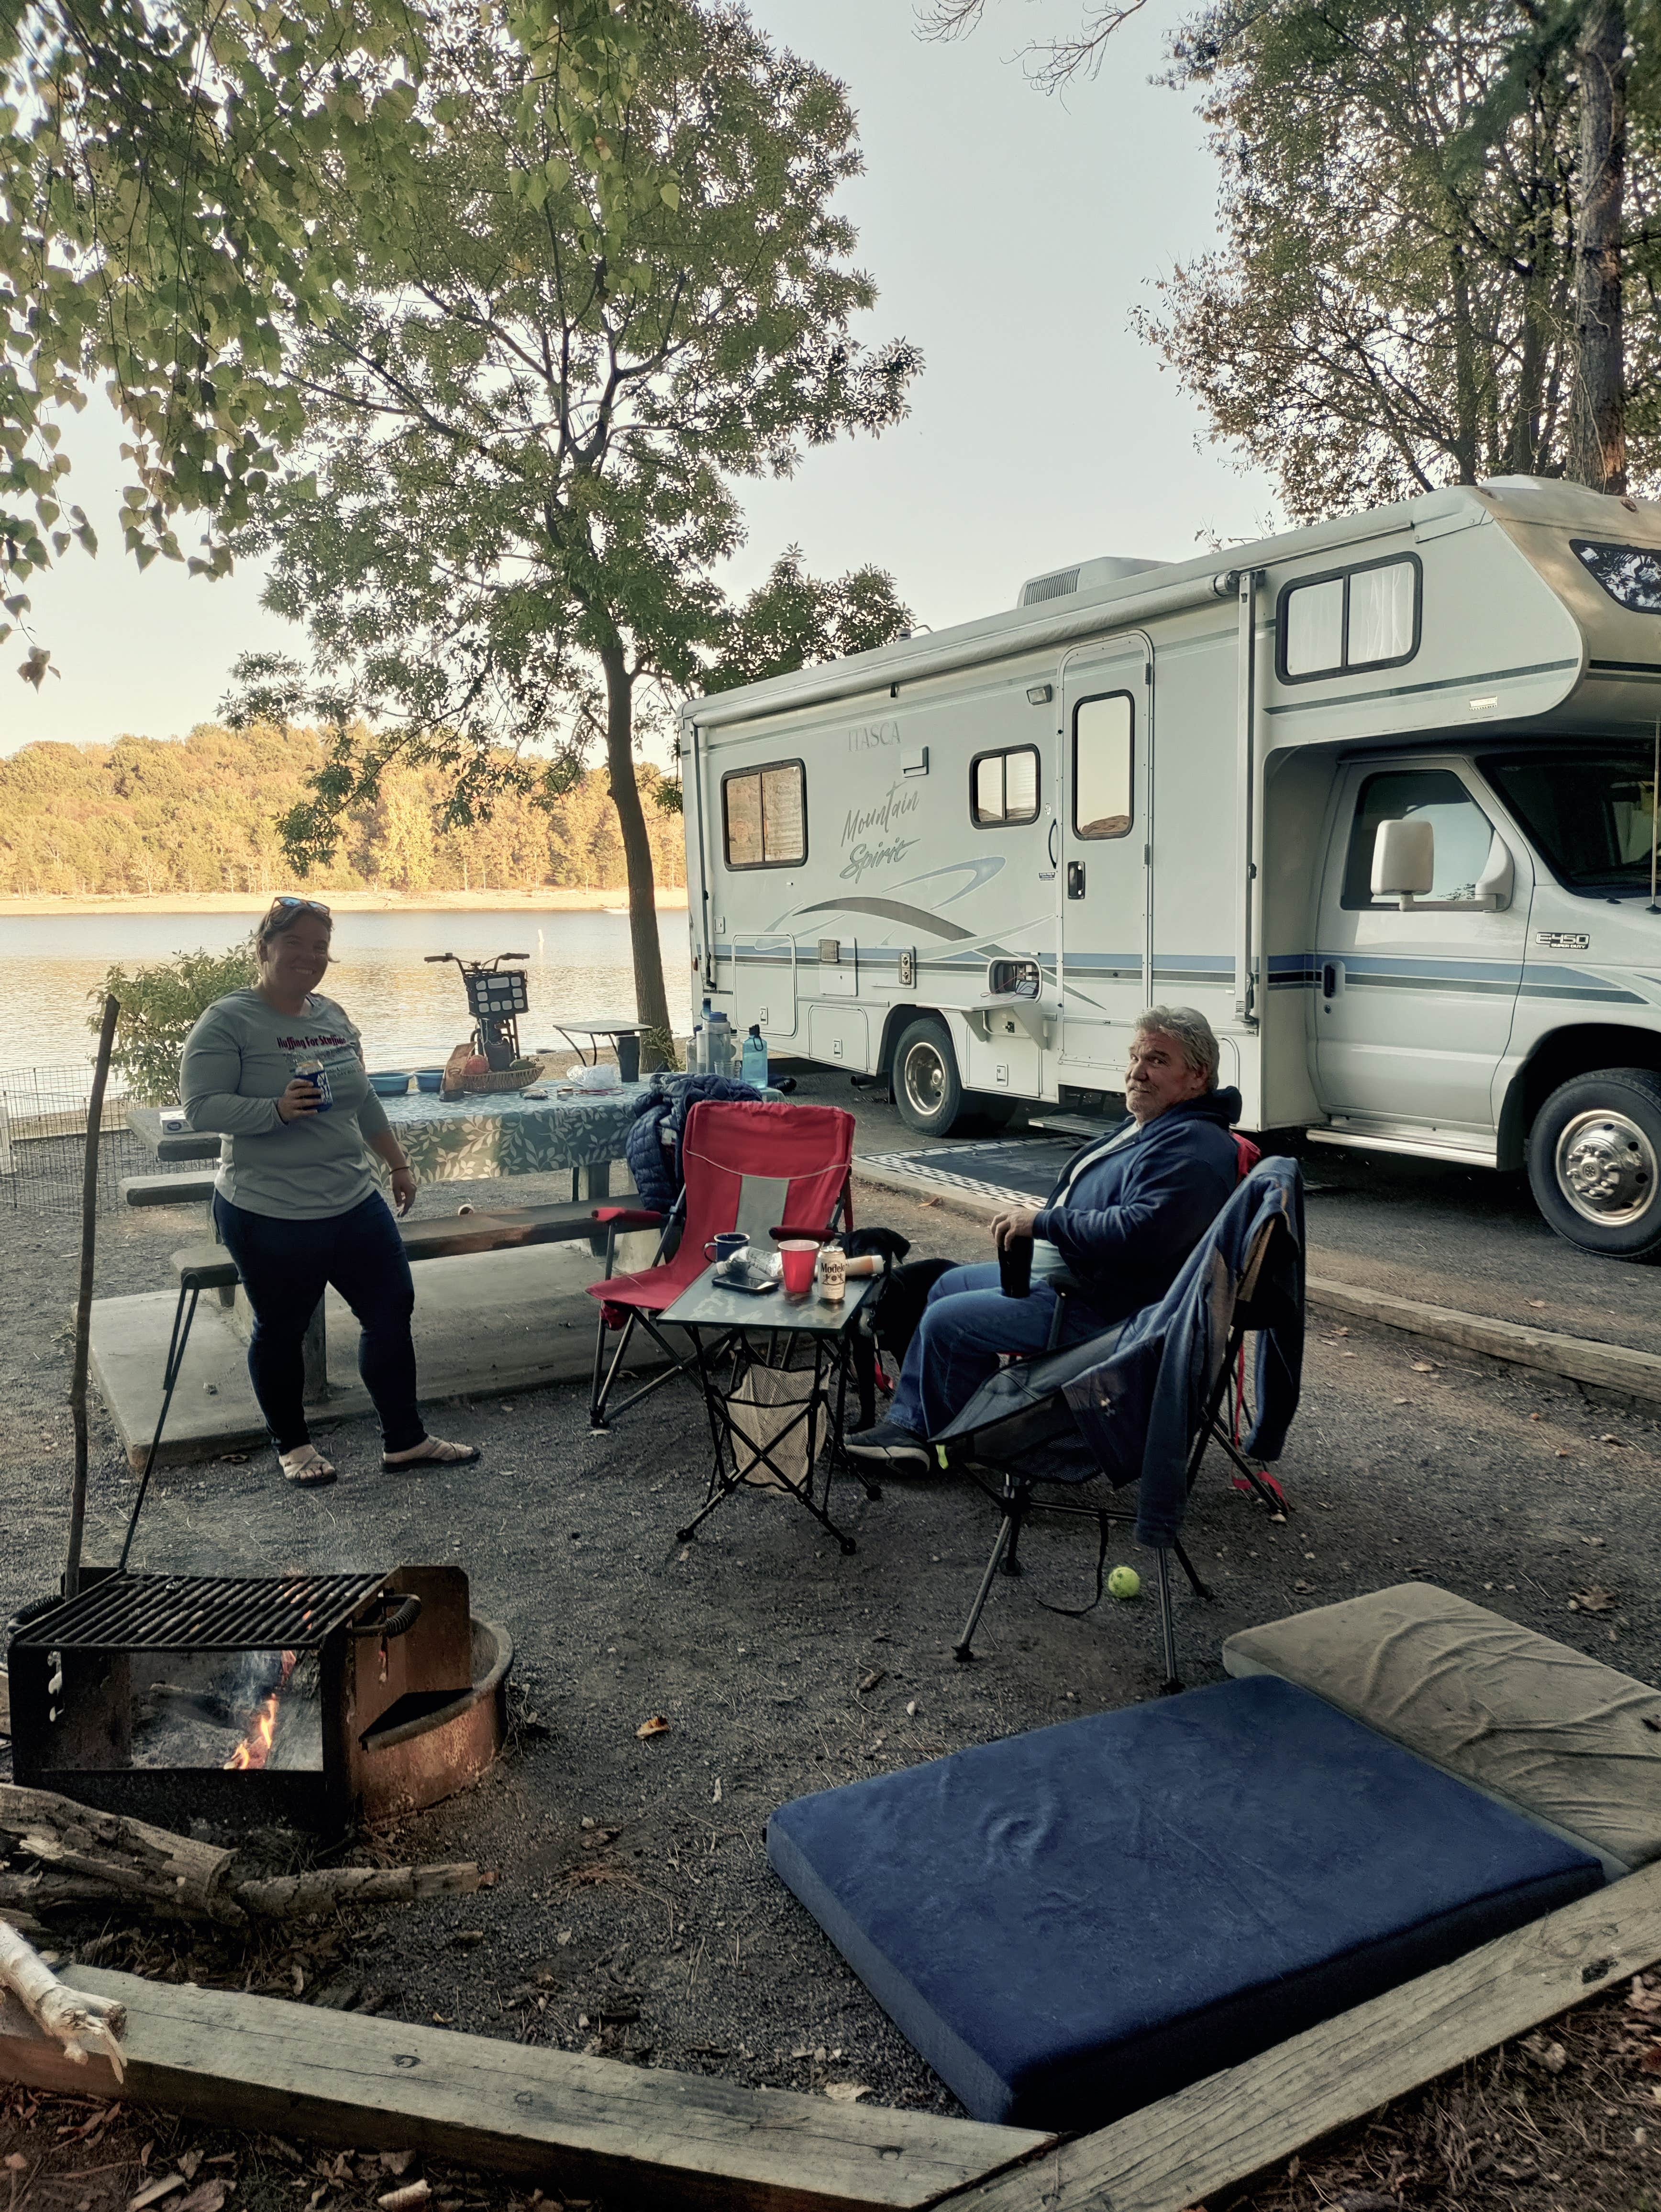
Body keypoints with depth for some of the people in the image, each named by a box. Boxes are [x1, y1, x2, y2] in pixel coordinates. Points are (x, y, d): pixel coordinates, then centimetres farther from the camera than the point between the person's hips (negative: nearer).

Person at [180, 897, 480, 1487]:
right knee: (281, 1331, 8)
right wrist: (278, 1109, -30)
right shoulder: (229, 1021, -10)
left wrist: (399, 1164, 21)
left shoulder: (332, 1015, 10)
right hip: (270, 1215, -6)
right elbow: (200, 1107, -16)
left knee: (392, 1312, 7)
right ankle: (292, 1445, 29)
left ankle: (405, 1439, 20)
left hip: (354, 1203, 7)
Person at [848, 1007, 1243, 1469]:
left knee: (945, 1322, -11)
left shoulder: (1193, 1148, -23)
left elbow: (1138, 1232, -35)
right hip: (1056, 1271, 12)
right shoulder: (1147, 1127, 12)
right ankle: (908, 1425, 22)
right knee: (949, 1285, 19)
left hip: (1097, 1309, -12)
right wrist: (1032, 1220, 8)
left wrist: (1043, 1221, -23)